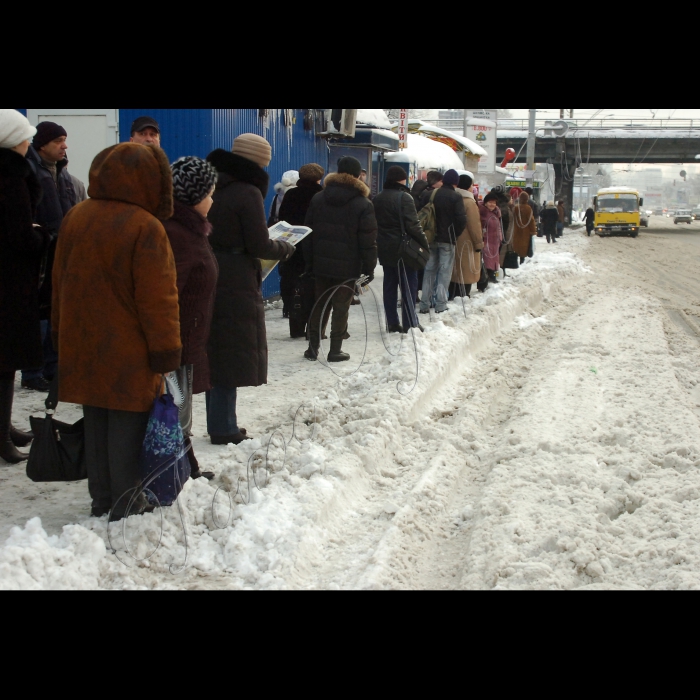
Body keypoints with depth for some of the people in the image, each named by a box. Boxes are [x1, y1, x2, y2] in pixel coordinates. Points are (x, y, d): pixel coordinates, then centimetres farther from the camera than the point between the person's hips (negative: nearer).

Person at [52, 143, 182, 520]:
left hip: (82, 348, 6)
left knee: (95, 424, 15)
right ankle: (127, 504, 13)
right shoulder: (145, 227, -18)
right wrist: (165, 354, -10)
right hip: (129, 355, -6)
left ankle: (102, 500, 25)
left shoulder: (75, 218, 4)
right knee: (127, 426, 5)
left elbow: (60, 282, 13)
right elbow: (158, 299, -17)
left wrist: (62, 335, 23)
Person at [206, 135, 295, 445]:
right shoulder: (248, 192, -14)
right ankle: (224, 430, 4)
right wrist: (284, 248, 5)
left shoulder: (214, 187, 8)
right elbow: (258, 246, -14)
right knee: (232, 357, 0)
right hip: (237, 285, -8)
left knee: (216, 353, 14)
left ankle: (221, 425, 21)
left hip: (210, 279, 8)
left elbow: (214, 233, 12)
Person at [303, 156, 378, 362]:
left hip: (322, 263, 4)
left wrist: (309, 263, 11)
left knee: (320, 304, 13)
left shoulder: (318, 199, 5)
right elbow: (368, 241, -9)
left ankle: (313, 347, 15)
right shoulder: (363, 205, -8)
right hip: (348, 267, -4)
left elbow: (309, 233, 7)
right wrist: (369, 268, -1)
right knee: (341, 307, 3)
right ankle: (335, 350, 5)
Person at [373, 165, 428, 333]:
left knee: (389, 286, 10)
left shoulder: (377, 199, 10)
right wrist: (424, 244, -12)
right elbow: (413, 225, -19)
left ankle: (392, 323, 12)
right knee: (408, 285, -2)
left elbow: (374, 225, 15)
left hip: (385, 249, 7)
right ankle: (410, 324, -3)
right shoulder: (404, 197, -14)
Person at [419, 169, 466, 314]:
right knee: (444, 271, 1)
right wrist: (456, 234, 0)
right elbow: (461, 219, -15)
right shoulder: (456, 197, -10)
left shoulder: (429, 195, 5)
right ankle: (440, 304, -2)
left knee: (429, 270, 11)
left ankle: (425, 304, 9)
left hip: (430, 238, 4)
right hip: (447, 239, -4)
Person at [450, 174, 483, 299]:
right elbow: (474, 225, -18)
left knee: (455, 271, 14)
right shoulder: (469, 202, -15)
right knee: (466, 273, -3)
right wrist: (479, 243, -10)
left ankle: (453, 297, 18)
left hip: (455, 242, 8)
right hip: (467, 243, -8)